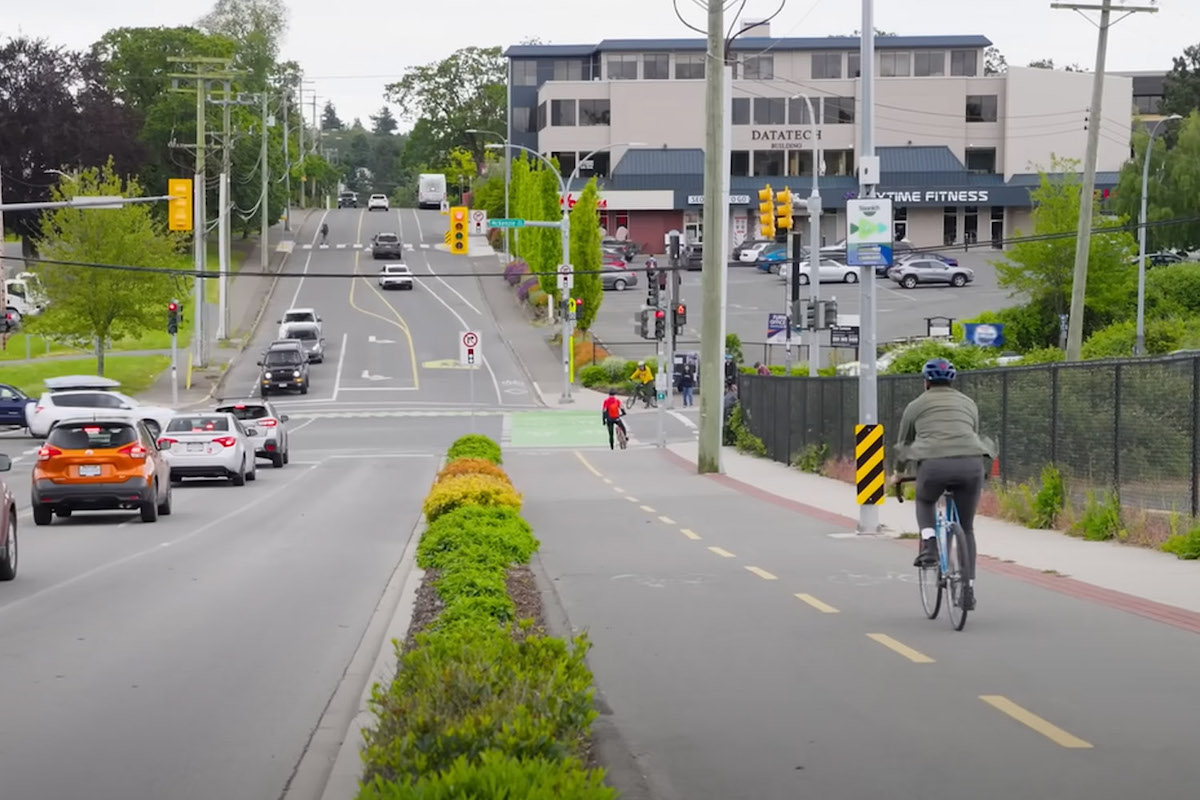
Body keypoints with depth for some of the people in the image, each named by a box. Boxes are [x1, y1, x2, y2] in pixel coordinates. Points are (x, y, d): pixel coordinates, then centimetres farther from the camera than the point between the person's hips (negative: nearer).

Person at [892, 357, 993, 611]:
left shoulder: (916, 406, 18)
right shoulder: (968, 403, 25)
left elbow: (903, 443, 28)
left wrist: (899, 473, 45)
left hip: (933, 464, -2)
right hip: (971, 464, 2)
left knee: (925, 501, 32)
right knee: (966, 528, 17)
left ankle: (929, 547, 9)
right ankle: (968, 591, 13)